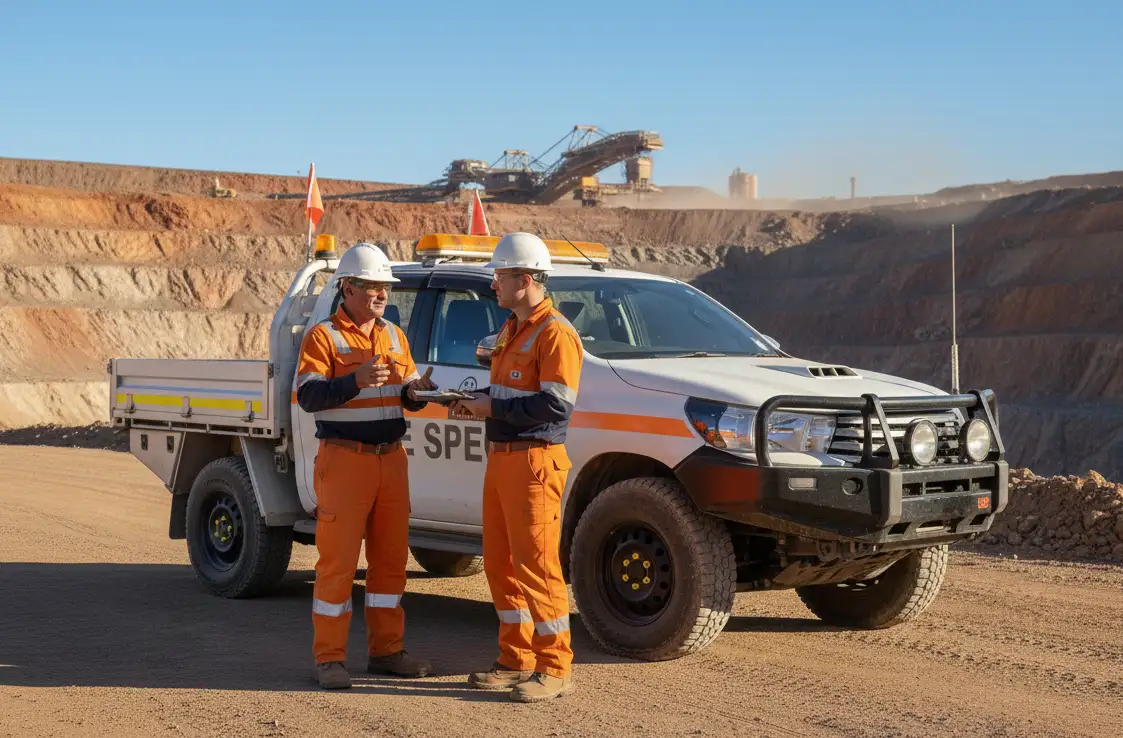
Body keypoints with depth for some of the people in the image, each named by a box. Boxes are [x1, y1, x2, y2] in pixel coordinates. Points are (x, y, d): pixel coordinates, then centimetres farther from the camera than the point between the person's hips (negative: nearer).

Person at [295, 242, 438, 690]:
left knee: (391, 559, 9)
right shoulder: (322, 337, -5)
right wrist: (355, 380, -28)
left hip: (391, 459, 6)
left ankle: (385, 650, 18)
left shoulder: (394, 336, 15)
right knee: (338, 561, -3)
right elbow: (308, 396, -15)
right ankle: (329, 658, 4)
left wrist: (416, 391, -5)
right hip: (344, 460, -6)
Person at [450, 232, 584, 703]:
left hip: (534, 462, -10)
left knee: (536, 566, -7)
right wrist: (476, 402, 6)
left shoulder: (555, 333, -13)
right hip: (500, 458, 10)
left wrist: (493, 409, -17)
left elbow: (557, 404, -22)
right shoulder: (511, 330, 18)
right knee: (500, 563, 12)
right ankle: (517, 660, 22)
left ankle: (555, 669, 2)